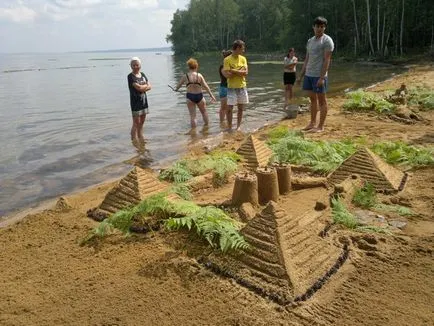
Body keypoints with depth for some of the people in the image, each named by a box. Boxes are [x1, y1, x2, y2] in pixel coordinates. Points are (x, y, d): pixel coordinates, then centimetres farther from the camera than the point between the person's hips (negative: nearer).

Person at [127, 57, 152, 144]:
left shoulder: (142, 75, 11)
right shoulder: (130, 76, -10)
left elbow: (150, 86, 4)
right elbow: (138, 87, -21)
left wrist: (142, 87, -13)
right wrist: (146, 85, -3)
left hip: (144, 101, 7)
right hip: (135, 101, -6)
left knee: (142, 122, 13)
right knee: (136, 122, -4)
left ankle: (141, 139, 22)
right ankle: (134, 140, 2)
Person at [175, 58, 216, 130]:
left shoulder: (185, 76, -2)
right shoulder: (199, 75, -4)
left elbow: (178, 85, 12)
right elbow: (206, 86, -3)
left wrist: (175, 89, 34)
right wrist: (211, 95, 3)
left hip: (190, 97, 0)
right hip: (199, 96, 0)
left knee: (192, 115, 6)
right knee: (204, 112, 21)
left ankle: (193, 129, 7)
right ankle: (207, 125, 31)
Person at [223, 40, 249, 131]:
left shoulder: (243, 59, 6)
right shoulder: (227, 60, -8)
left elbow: (246, 72, -6)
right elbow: (227, 75, -17)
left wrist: (233, 70, -14)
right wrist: (240, 71, -10)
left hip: (242, 87, 4)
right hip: (232, 87, -4)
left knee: (241, 108, 9)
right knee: (229, 108, -4)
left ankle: (238, 126, 22)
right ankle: (229, 127, 8)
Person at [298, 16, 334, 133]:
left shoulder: (327, 40, -6)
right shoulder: (310, 41, 16)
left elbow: (327, 60, -13)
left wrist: (322, 77, -20)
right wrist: (301, 75, 15)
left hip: (319, 76, -7)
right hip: (308, 74, 7)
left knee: (321, 100, -1)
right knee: (312, 99, 12)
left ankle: (321, 126, 3)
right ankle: (312, 123, 20)